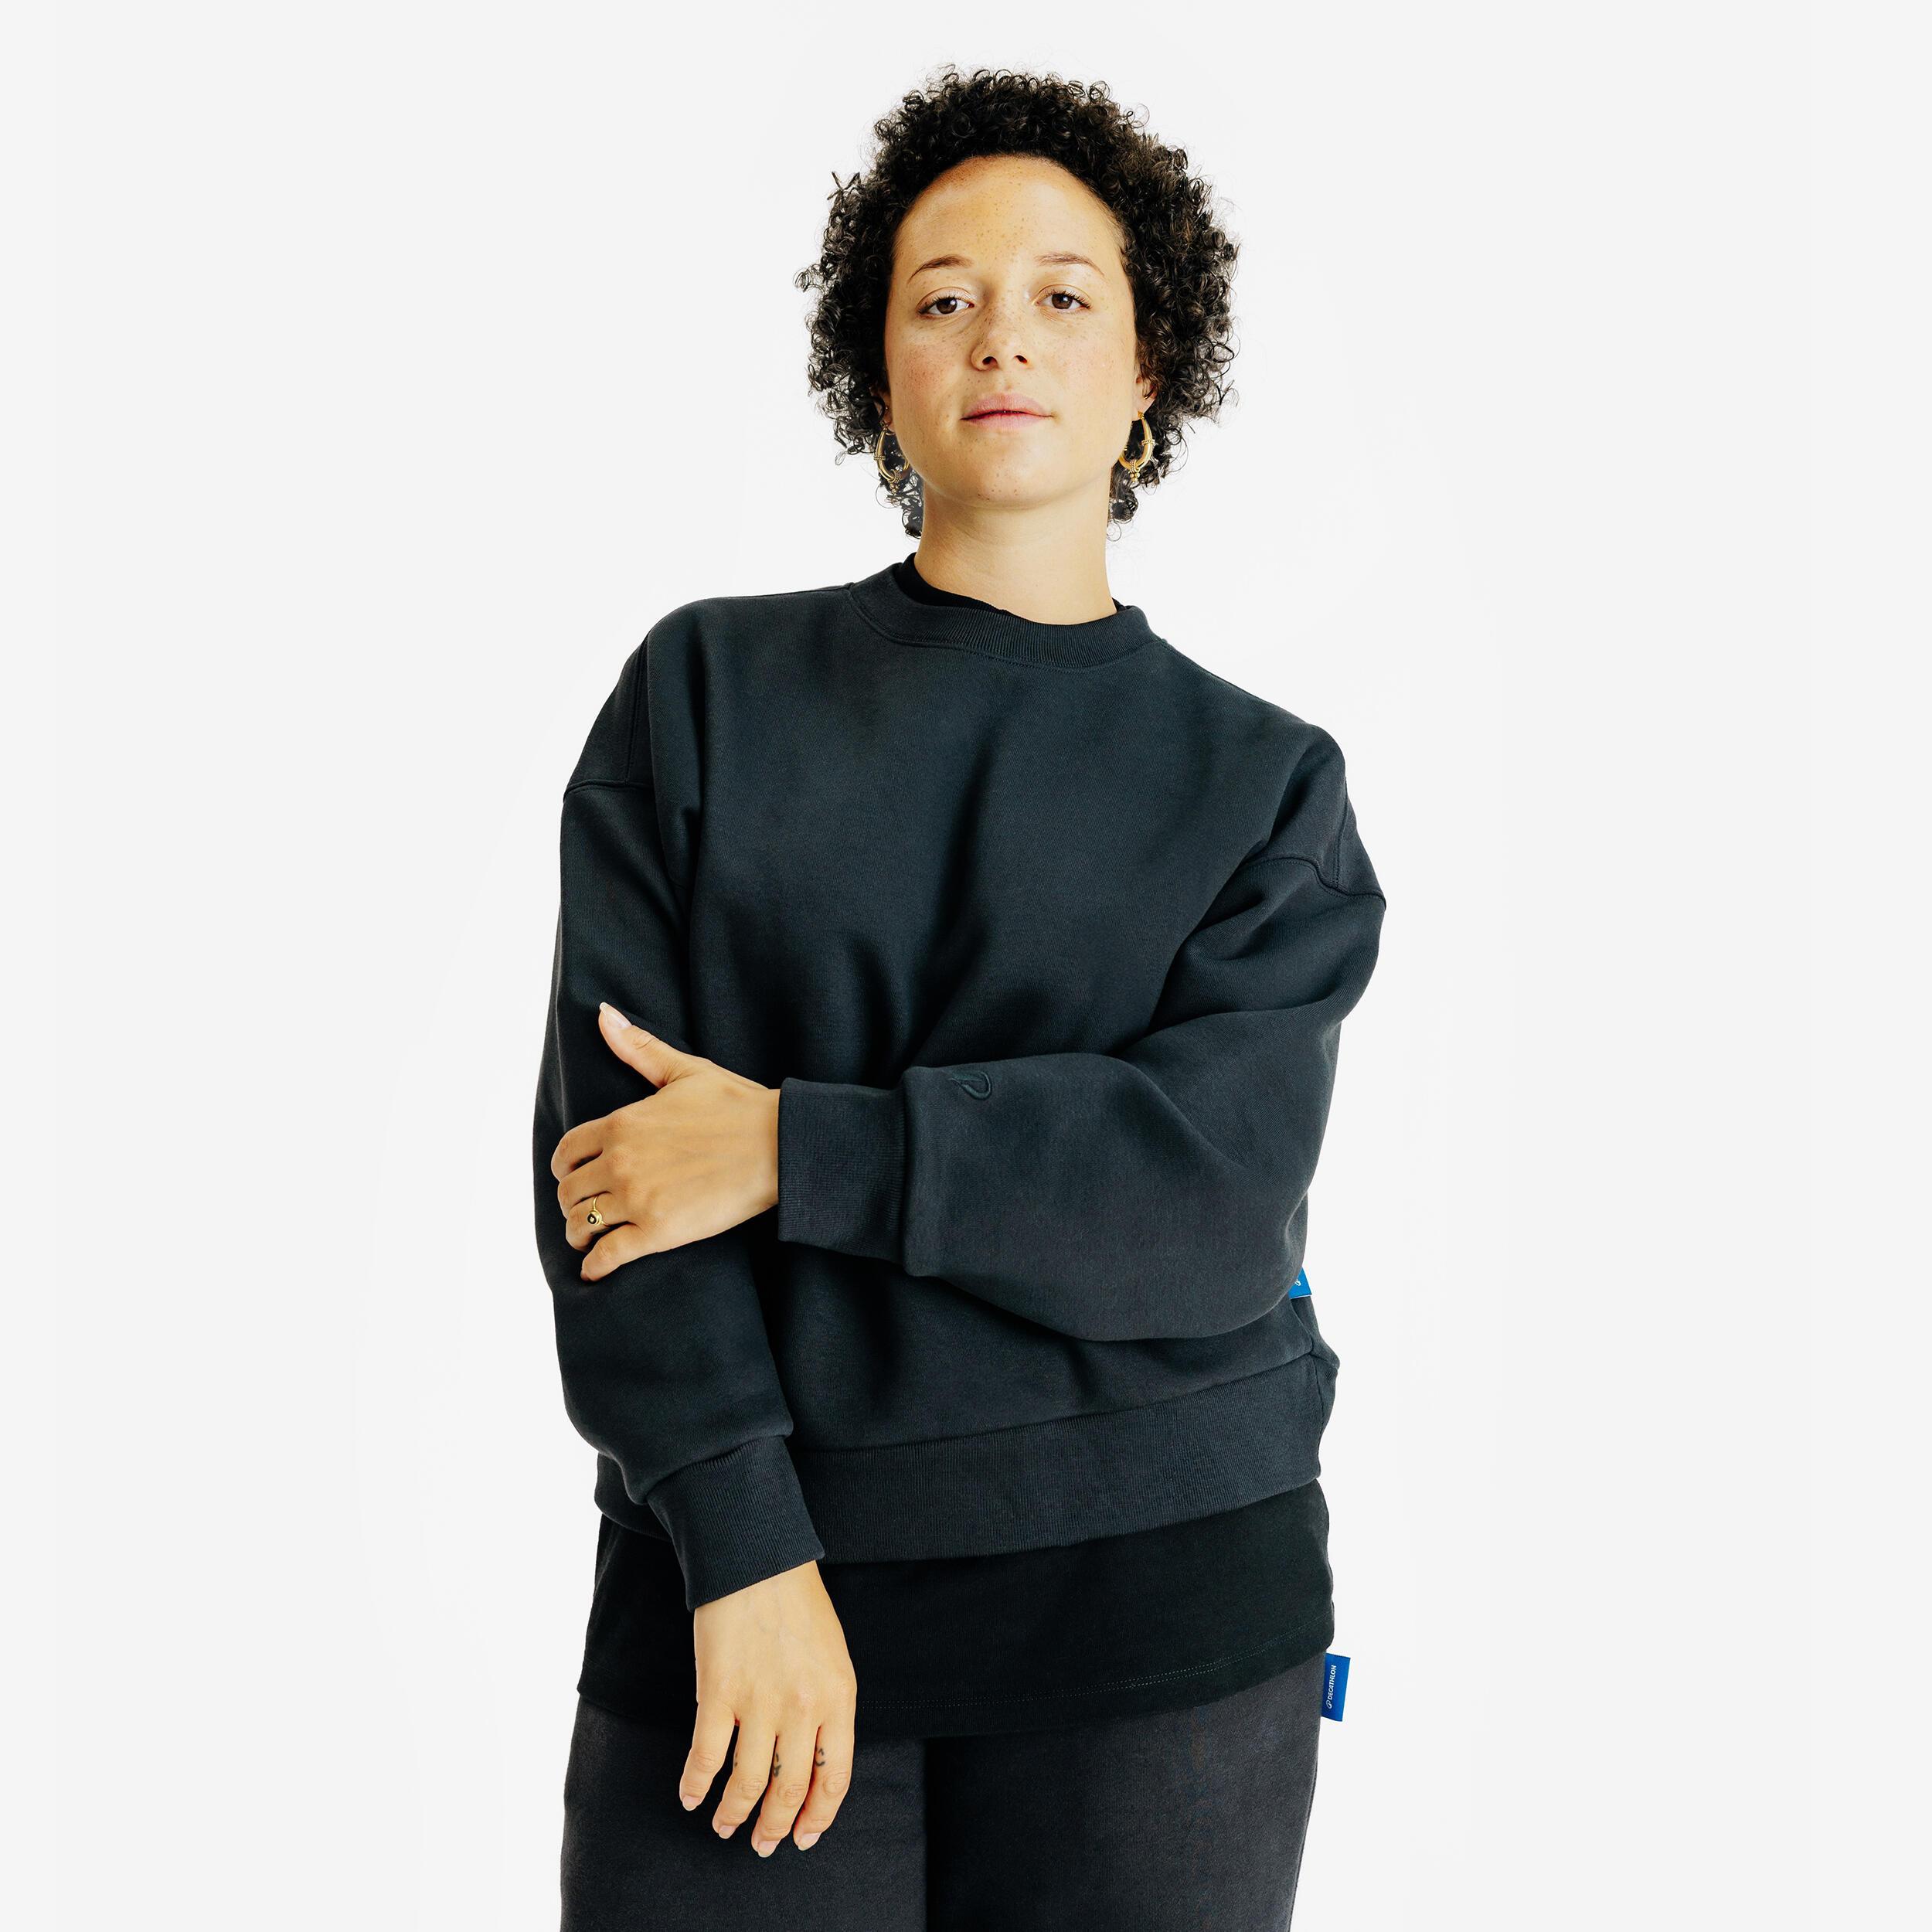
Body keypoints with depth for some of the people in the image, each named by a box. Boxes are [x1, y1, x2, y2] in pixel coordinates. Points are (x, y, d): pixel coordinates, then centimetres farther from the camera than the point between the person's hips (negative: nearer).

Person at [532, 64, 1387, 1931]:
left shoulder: (1265, 780, 4)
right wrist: (745, 1548, -13)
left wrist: (795, 1149, -16)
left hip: (1163, 1595, 1)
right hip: (746, 1572, 0)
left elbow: (1224, 1184, -10)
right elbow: (610, 1129, -5)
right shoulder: (707, 693, 4)